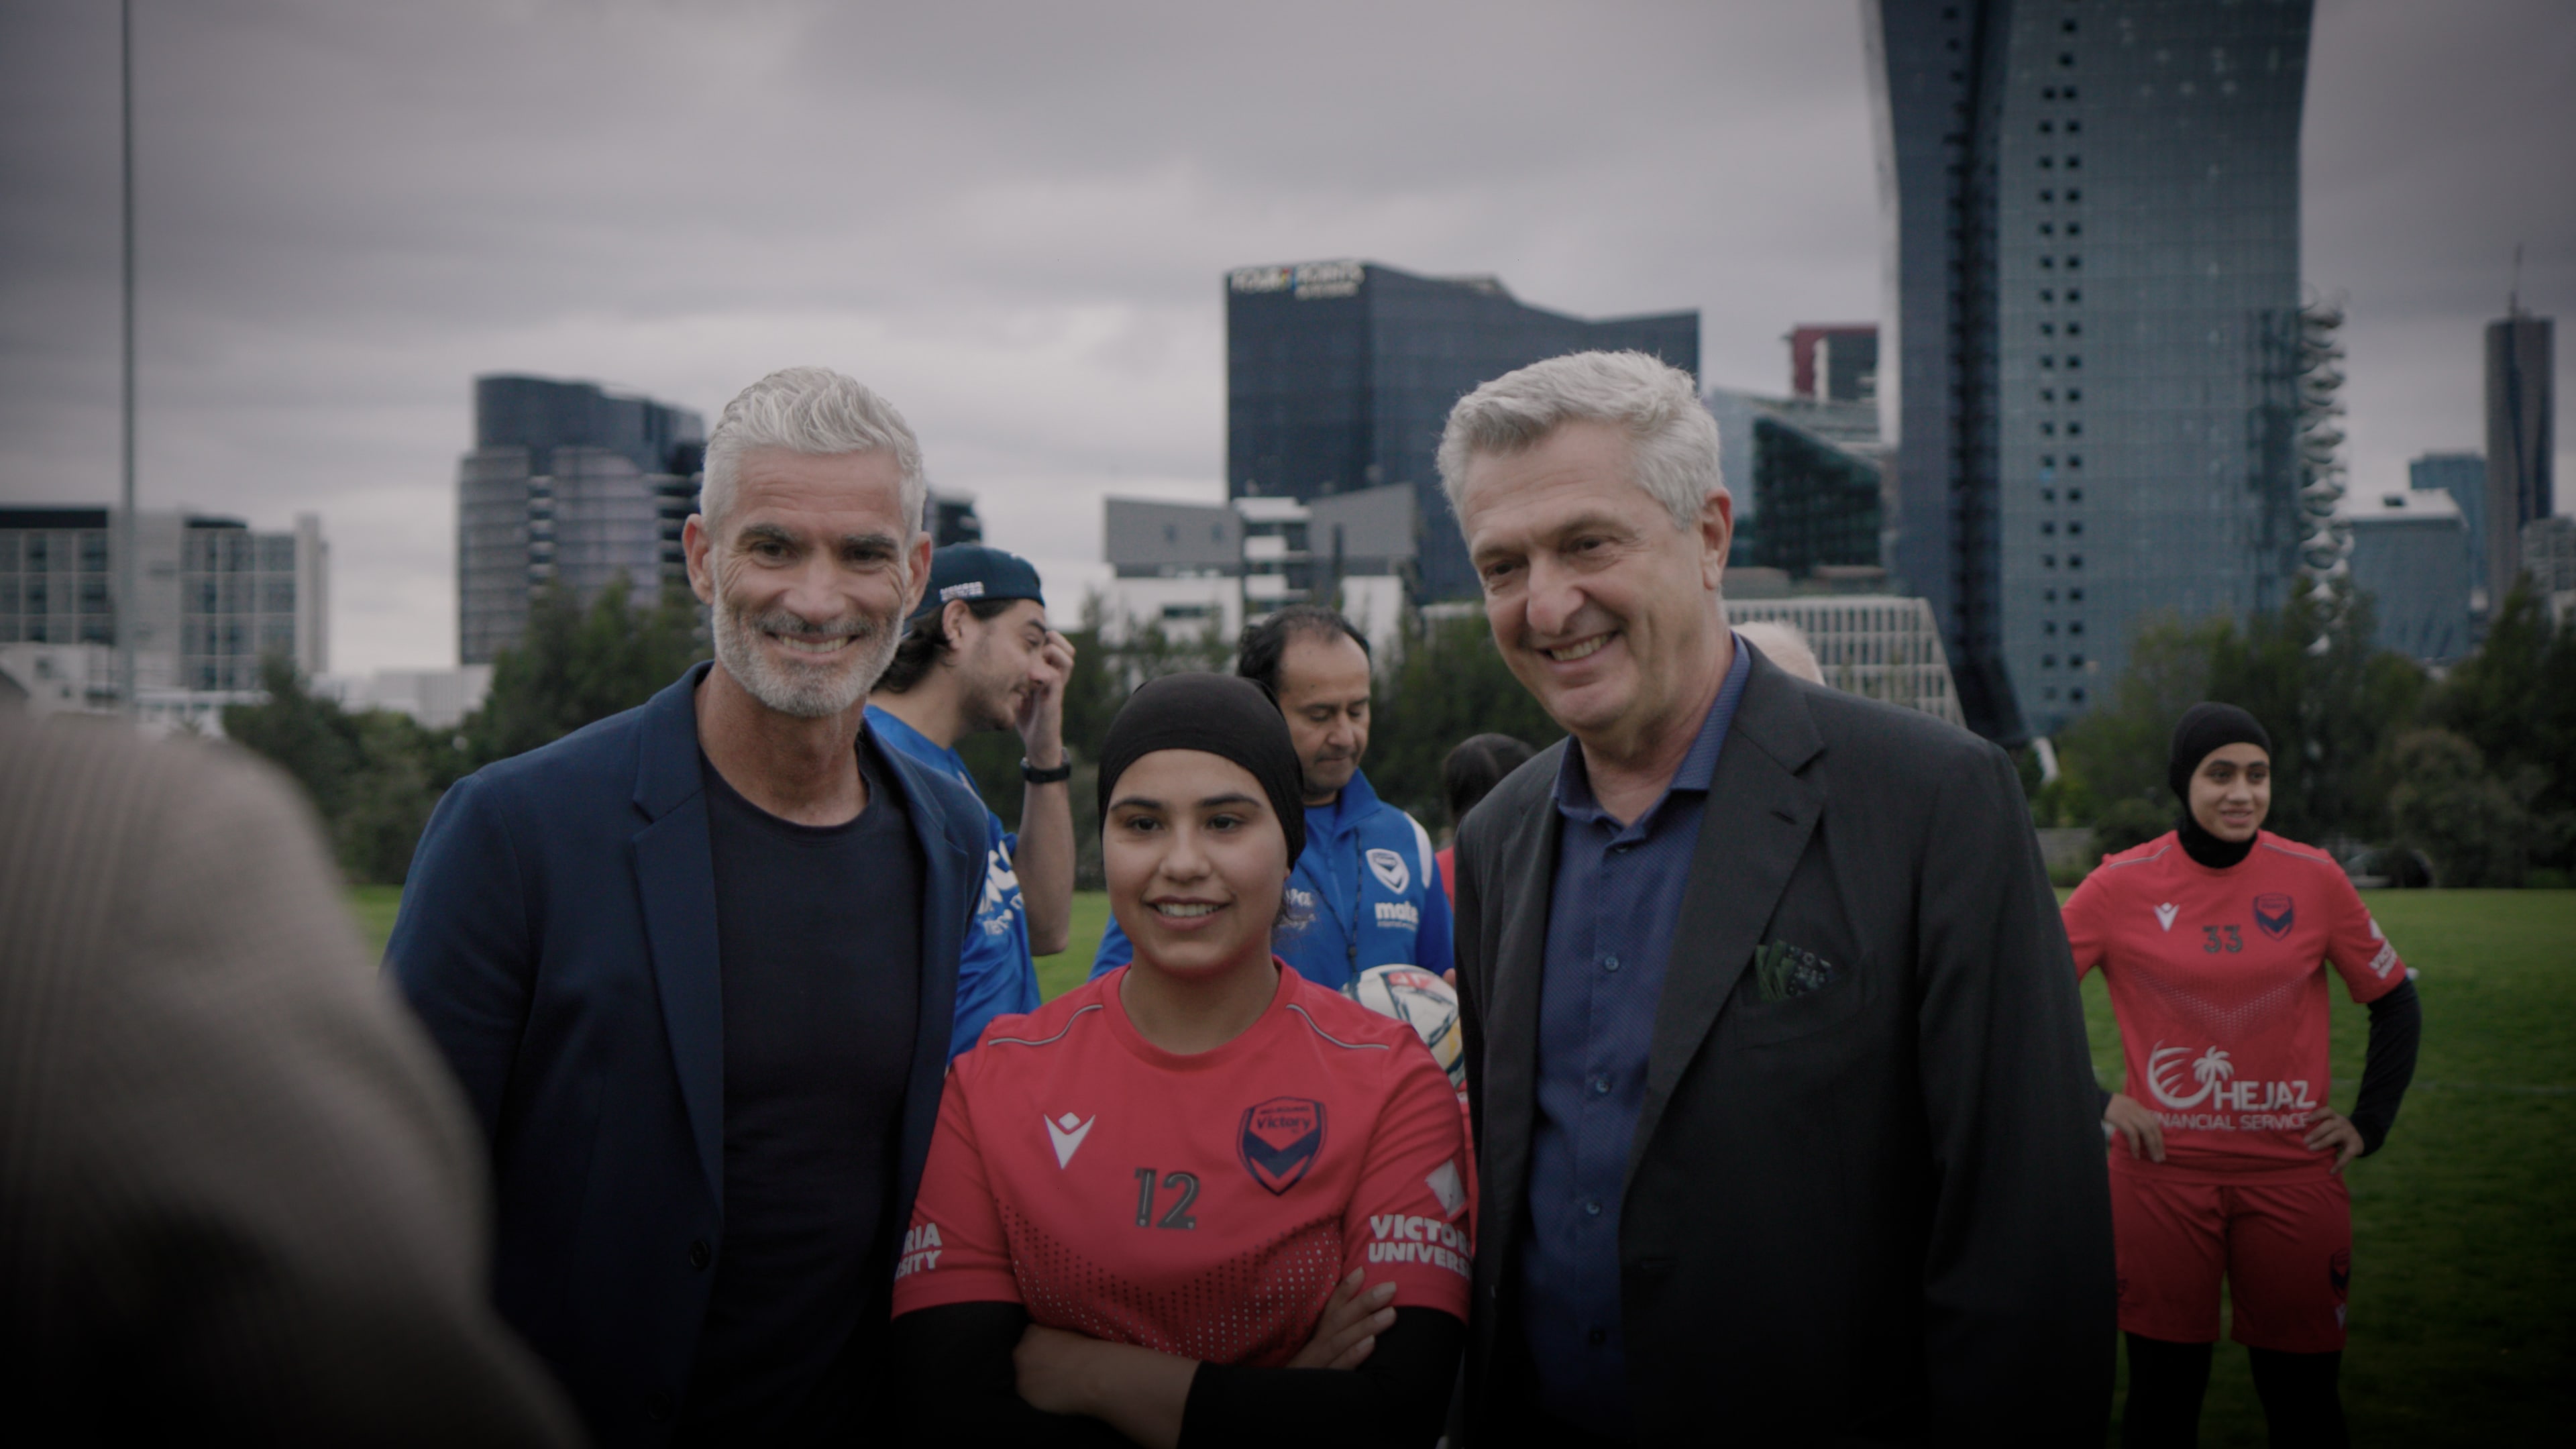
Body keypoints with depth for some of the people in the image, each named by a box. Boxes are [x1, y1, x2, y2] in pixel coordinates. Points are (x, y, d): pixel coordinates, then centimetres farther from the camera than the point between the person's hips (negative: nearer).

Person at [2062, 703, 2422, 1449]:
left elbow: (2395, 1003, 12)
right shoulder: (2122, 885, -5)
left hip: (2294, 1174, 2)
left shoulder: (2314, 878, 0)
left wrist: (2370, 1123, 7)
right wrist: (2094, 1103, -4)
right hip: (2163, 1174, -1)